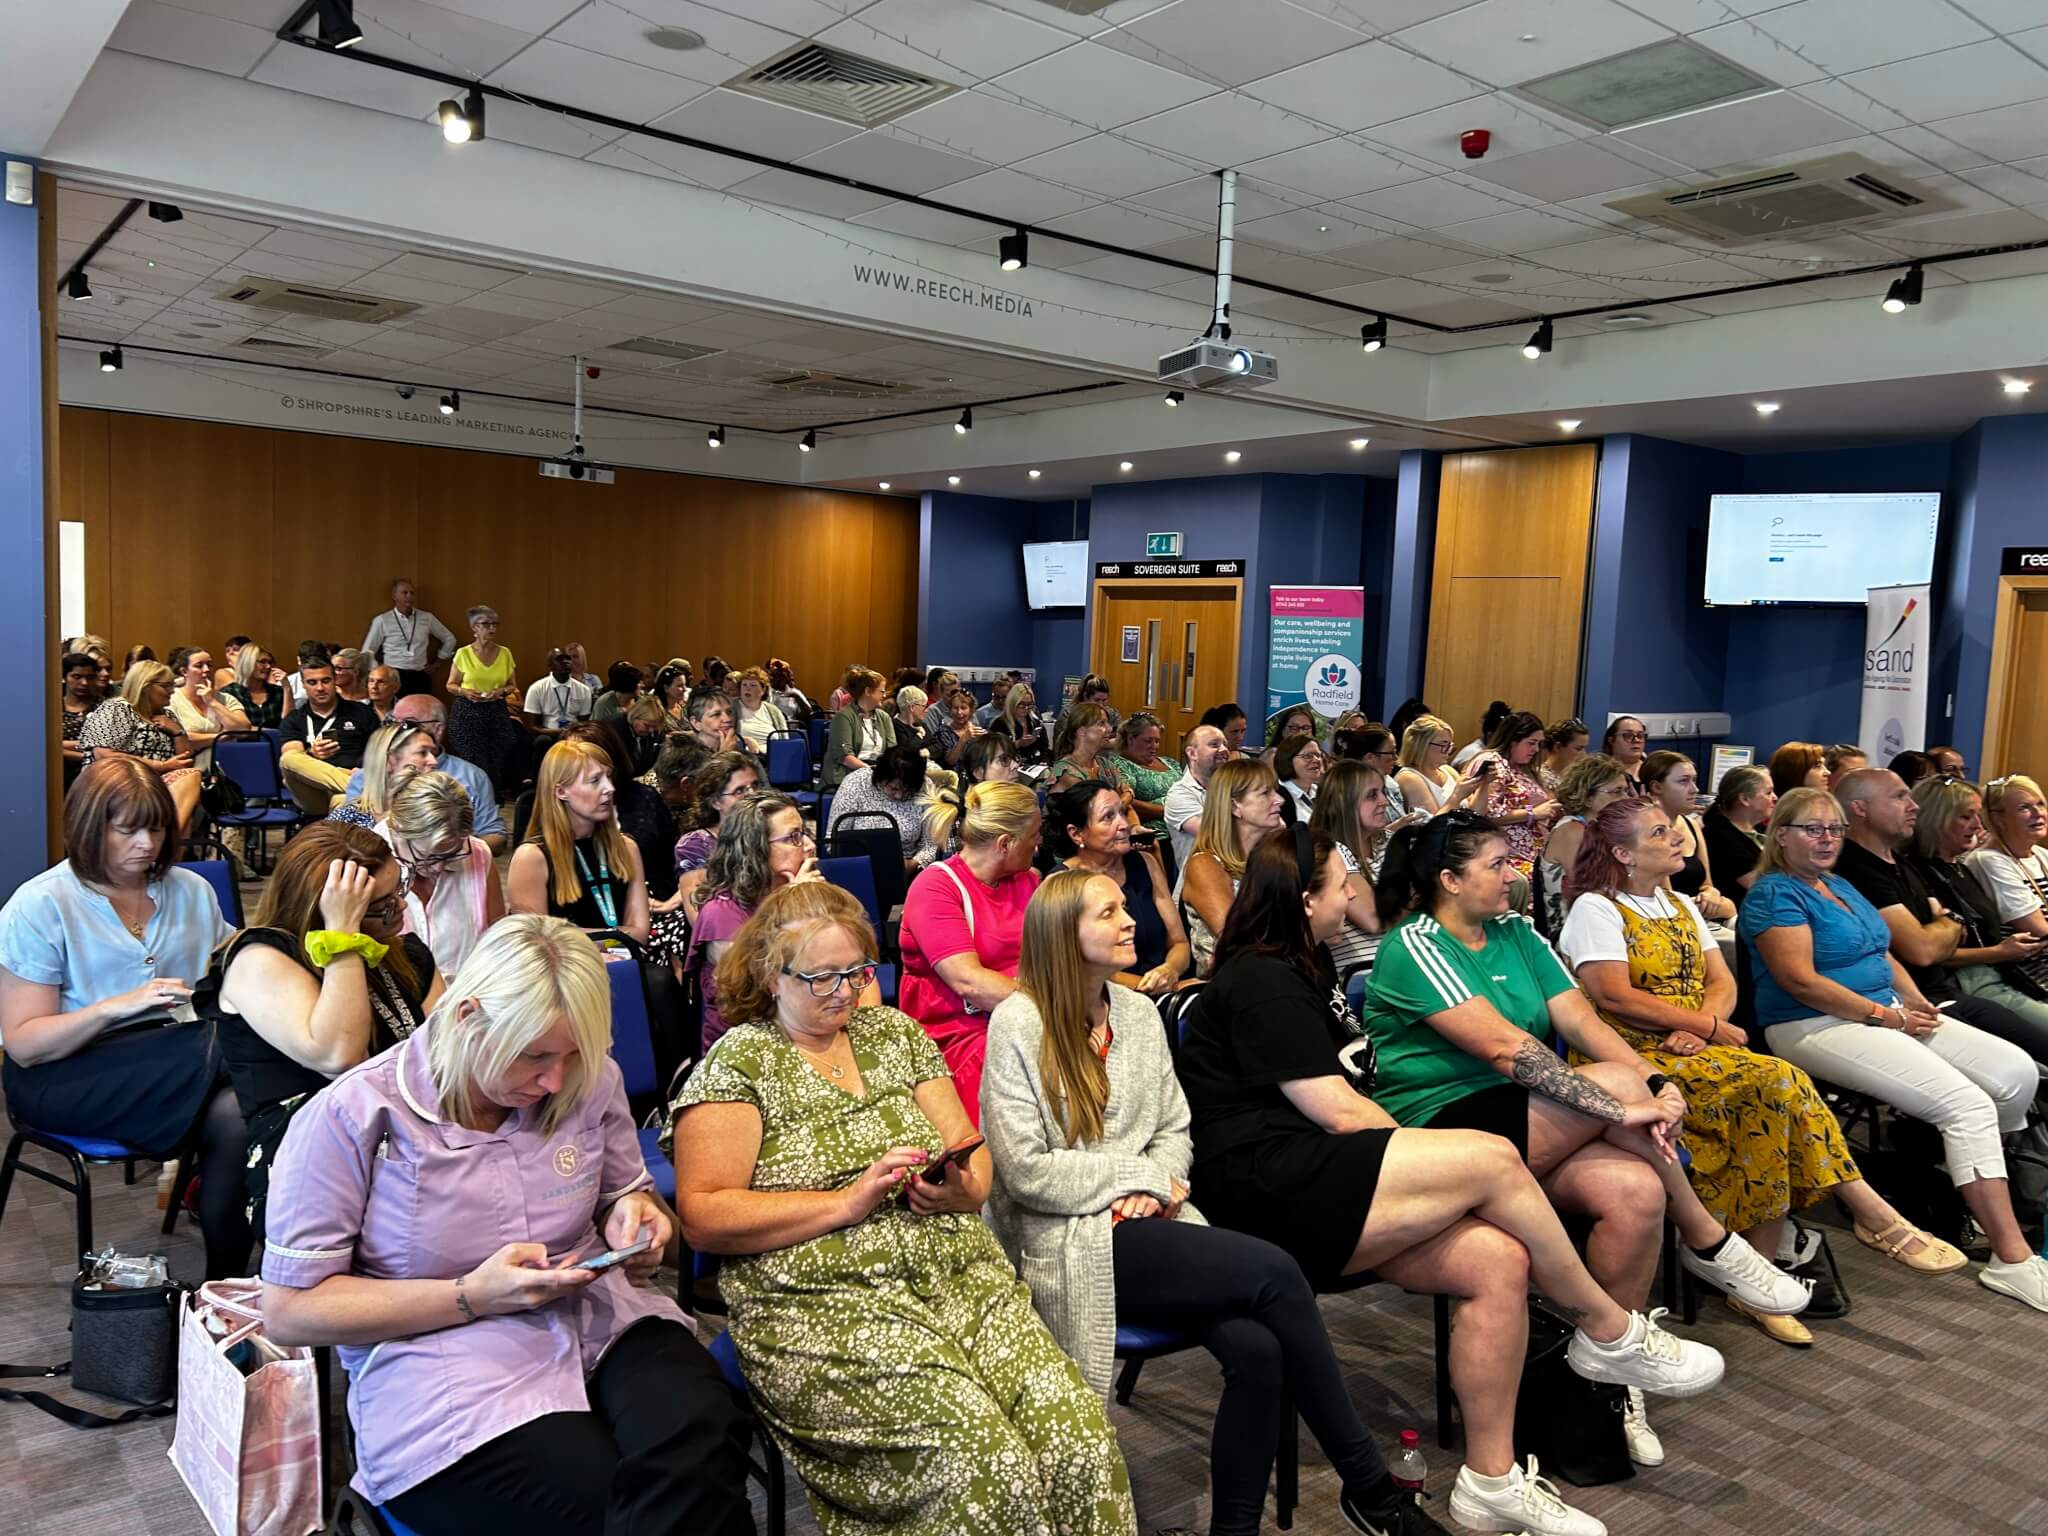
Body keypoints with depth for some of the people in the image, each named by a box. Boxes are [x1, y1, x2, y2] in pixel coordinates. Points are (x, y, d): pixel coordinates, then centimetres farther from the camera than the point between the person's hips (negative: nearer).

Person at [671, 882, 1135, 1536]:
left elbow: (969, 1151, 17)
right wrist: (850, 1201, -14)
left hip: (961, 1278, 5)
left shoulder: (894, 1033, 17)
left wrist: (965, 1189, -7)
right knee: (981, 1456, -27)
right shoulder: (738, 1062, 1)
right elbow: (703, 1217, -8)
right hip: (822, 1304, -5)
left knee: (1079, 1431, -19)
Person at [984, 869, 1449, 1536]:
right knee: (1274, 1273, -22)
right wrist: (1138, 1174, -8)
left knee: (1256, 1347, -24)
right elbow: (1026, 1173, -11)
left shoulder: (1138, 1013, 11)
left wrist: (1153, 1189, -6)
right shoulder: (1018, 1025, -9)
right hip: (1069, 1242, -6)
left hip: (1147, 1224, 6)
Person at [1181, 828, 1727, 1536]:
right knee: (1493, 1160, -19)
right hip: (1265, 1191, -9)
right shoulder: (1261, 982, -9)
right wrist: (1436, 1165, 0)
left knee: (1498, 1258, -12)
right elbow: (1340, 1114, -12)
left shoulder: (1302, 969, 22)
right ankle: (1612, 1334, 1)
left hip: (1320, 1194, 9)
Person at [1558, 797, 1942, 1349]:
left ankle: (1758, 1284, -20)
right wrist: (1709, 1026, -11)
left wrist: (1700, 1027, -9)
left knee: (1772, 1093, -24)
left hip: (1694, 1053, 7)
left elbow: (1723, 982, 13)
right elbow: (1615, 998, -14)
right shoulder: (1596, 909, -3)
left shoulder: (1680, 905, 21)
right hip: (1632, 1056, -7)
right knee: (1776, 1081, -27)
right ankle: (1872, 1212, -14)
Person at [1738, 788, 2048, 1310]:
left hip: (1890, 1013, 9)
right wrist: (1886, 1015, -15)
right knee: (1967, 1104, -23)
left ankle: (1972, 1194, 11)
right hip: (1817, 1027, -9)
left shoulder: (1842, 886, 20)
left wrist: (1912, 998, 1)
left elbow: (1883, 955, 22)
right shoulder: (1774, 893, -9)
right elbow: (1800, 980, -18)